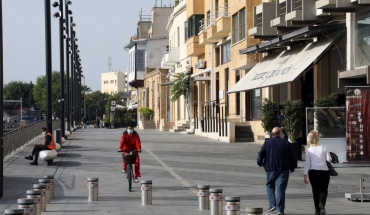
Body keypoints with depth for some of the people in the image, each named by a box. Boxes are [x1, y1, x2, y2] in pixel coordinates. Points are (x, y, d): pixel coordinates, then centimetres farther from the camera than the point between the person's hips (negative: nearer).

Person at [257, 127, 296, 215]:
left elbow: (261, 154, -3)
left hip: (270, 169, 1)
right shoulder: (286, 143, 3)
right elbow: (292, 157, 3)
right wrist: (292, 168, 14)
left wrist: (260, 162, 15)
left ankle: (272, 204, 3)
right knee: (281, 188, 0)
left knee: (270, 186, 18)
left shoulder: (267, 142, 4)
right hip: (283, 169, -1)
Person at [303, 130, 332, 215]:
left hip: (313, 172, 1)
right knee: (323, 190, 6)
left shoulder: (309, 150, -1)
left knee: (315, 191, 10)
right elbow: (329, 159, -3)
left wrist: (305, 175, -1)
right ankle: (322, 205, -20)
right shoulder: (323, 148, -4)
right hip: (324, 171, -1)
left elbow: (307, 163, -3)